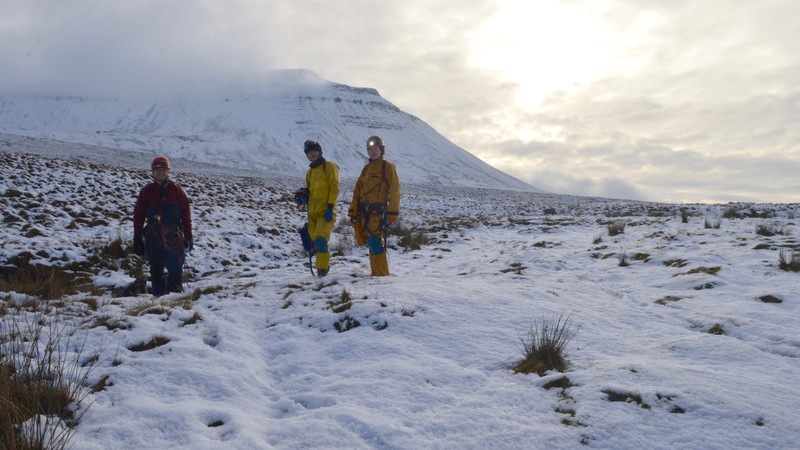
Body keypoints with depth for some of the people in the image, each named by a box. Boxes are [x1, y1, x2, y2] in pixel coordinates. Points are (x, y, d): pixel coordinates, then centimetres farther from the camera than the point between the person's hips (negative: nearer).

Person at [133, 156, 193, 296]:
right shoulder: (146, 191, 6)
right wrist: (137, 238, 4)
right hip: (153, 235, 2)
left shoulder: (176, 190, 4)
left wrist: (188, 236, 1)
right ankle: (158, 295, 15)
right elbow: (138, 215, 8)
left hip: (173, 235, -1)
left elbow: (186, 213, 4)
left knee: (175, 268, -2)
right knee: (156, 268, 8)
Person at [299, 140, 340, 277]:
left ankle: (322, 267, -13)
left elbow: (334, 188, -8)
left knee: (320, 239, -18)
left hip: (325, 211, -7)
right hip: (312, 211, 7)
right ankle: (324, 264, 24)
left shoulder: (329, 167, -1)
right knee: (316, 241, 8)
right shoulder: (310, 172, 20)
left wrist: (330, 206, -17)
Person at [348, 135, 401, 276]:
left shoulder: (388, 167, -3)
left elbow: (394, 191, -9)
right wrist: (353, 212, 10)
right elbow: (357, 191, 16)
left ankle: (382, 274, -7)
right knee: (371, 243, 9)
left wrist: (393, 213, -16)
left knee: (375, 242, -14)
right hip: (365, 212, 7)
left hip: (378, 211, -7)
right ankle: (376, 273, 17)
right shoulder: (366, 168, 18)